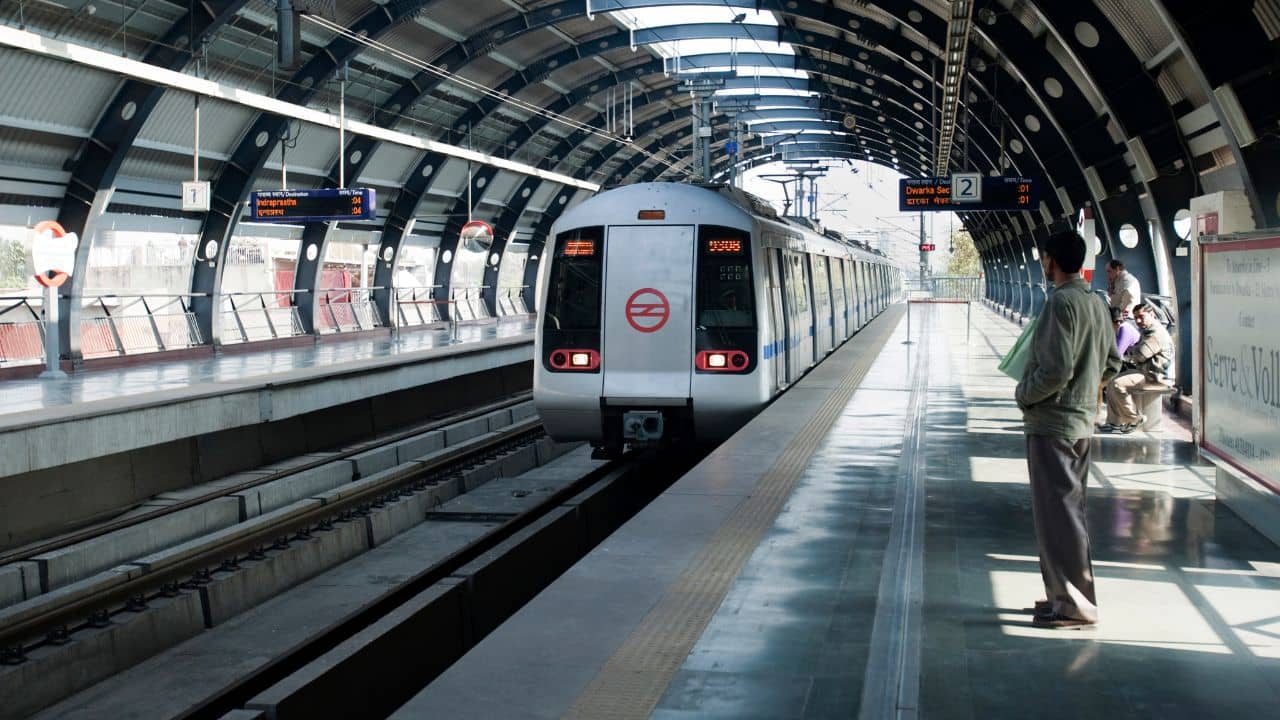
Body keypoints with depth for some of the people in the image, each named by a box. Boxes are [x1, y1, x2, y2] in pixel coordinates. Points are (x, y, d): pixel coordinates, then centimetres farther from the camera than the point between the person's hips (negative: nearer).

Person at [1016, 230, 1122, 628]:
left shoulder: (1061, 302, -19)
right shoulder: (1095, 303, 10)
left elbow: (1056, 369, -24)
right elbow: (1112, 363, 17)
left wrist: (1024, 394, -9)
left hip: (1052, 422, -10)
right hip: (1082, 420, 10)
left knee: (1057, 512, -3)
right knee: (1068, 509, 16)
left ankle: (1075, 605, 1)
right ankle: (1065, 594, 24)